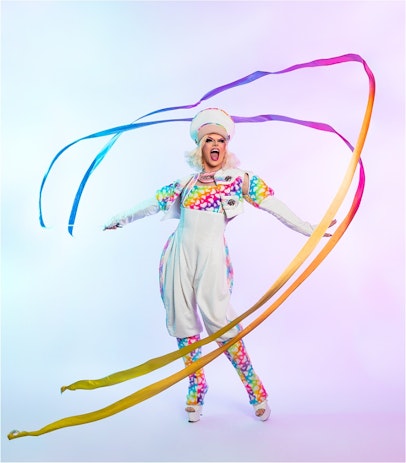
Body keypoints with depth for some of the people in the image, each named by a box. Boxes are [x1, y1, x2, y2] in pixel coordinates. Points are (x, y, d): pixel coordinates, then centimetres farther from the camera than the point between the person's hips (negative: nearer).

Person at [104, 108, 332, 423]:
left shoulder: (240, 179, 6)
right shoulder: (187, 182, 14)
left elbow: (273, 205, -2)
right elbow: (153, 203, 24)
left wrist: (307, 229, -11)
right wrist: (121, 219, 33)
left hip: (211, 255, -4)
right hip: (179, 255, 4)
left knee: (219, 321, -11)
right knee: (182, 323, 6)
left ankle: (256, 392, 4)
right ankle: (196, 391, 23)